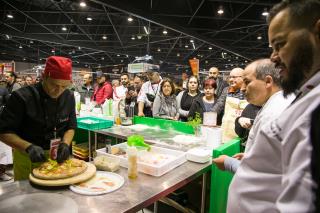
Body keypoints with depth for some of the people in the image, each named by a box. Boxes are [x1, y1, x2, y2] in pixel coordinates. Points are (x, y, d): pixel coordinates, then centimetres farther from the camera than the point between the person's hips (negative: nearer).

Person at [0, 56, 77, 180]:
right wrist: (28, 147, -30)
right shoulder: (22, 97, -20)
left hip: (58, 157, 4)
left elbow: (71, 126, 3)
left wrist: (65, 143, -16)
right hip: (28, 159, -4)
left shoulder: (69, 97, -5)